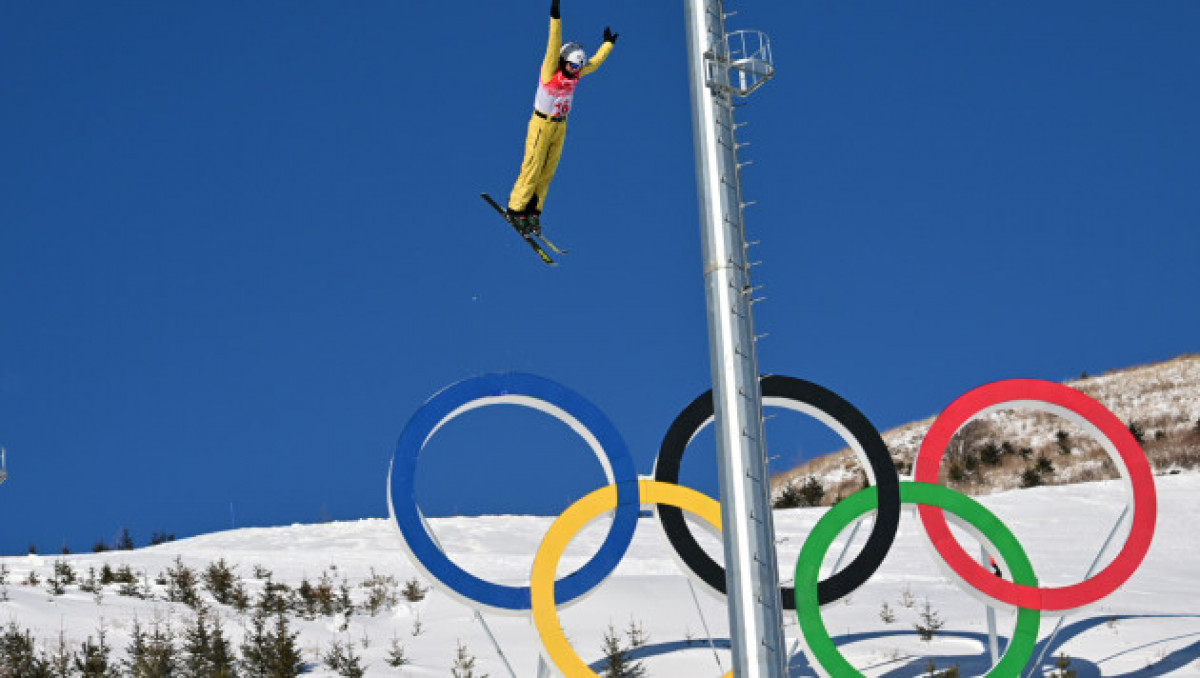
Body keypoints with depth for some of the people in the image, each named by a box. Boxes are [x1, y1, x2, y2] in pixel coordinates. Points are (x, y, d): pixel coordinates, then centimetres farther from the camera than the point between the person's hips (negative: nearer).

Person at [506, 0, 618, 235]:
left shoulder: (576, 73, 2)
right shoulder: (550, 71, -16)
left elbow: (594, 62, 18)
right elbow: (554, 47, -27)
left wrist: (609, 43, 29)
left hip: (560, 126, 6)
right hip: (541, 125, -6)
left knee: (548, 171, 5)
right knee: (532, 169, -6)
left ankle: (533, 211, 11)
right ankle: (516, 209, 3)